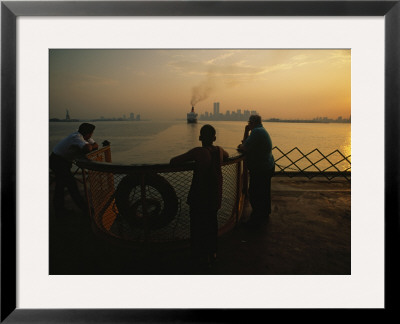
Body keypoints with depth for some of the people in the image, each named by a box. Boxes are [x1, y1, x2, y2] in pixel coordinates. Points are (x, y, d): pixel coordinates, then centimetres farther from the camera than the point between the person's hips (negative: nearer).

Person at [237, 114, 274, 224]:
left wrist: (241, 147, -1)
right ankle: (265, 213, 38)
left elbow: (245, 148, -23)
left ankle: (257, 217, 8)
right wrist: (246, 132, 4)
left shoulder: (257, 131, -20)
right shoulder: (262, 130, 15)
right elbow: (246, 144, 15)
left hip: (260, 169, -11)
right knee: (264, 192, 23)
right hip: (267, 167, 11)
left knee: (254, 194, -2)